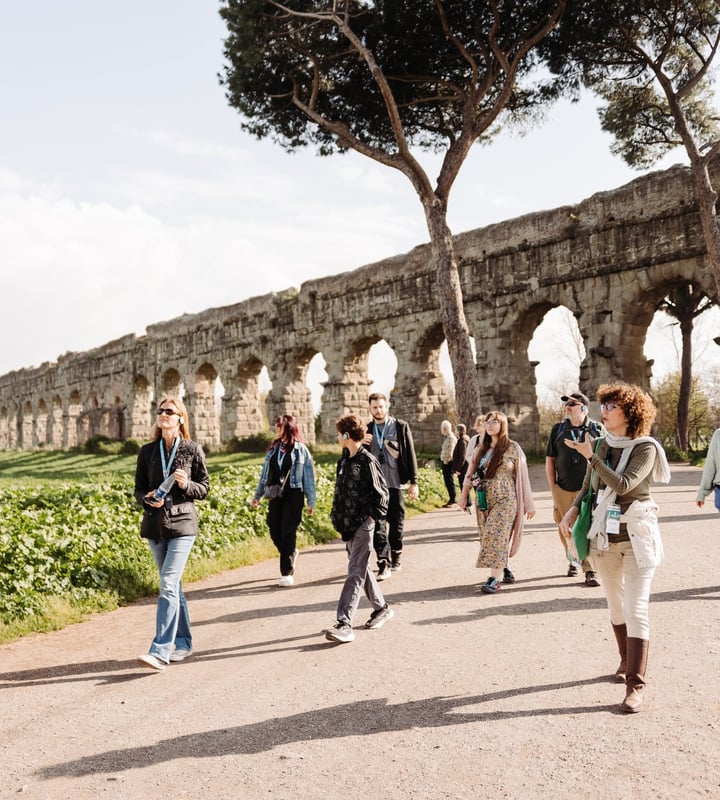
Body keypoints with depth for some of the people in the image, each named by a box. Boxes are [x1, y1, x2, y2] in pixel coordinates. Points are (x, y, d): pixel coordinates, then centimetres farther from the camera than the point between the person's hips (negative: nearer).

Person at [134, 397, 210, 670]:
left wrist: (186, 485, -17)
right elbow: (139, 488, 10)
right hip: (155, 525, 4)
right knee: (173, 586, 14)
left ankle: (160, 651, -13)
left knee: (168, 585, -13)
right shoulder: (147, 451, 7)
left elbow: (204, 487, 3)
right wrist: (148, 499, -11)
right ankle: (183, 642, 26)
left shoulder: (193, 450, -2)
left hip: (182, 524, -4)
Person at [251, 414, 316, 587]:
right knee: (275, 532, 3)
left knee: (288, 533, -5)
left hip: (293, 496, -5)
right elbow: (265, 473, 17)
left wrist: (311, 501, -4)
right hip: (275, 495, 5)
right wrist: (257, 495, 16)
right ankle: (291, 553, 33)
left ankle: (287, 573, 3)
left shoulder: (300, 449, -3)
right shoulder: (273, 449, 12)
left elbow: (309, 476, -3)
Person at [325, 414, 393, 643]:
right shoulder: (344, 460, 10)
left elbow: (382, 493, -10)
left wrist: (373, 517, -11)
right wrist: (337, 516, 12)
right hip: (348, 524, 9)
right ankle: (381, 608, 33)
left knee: (355, 572, -9)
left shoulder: (367, 461, -13)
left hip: (363, 524, -9)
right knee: (361, 568, 17)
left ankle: (344, 624, -12)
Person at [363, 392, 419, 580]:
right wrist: (361, 444, -8)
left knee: (396, 523, 8)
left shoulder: (401, 426, 2)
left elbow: (410, 455, 1)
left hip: (395, 483, -1)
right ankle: (383, 564, -5)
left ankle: (395, 558, 26)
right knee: (378, 524, -6)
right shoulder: (366, 430, 10)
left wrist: (413, 482, -3)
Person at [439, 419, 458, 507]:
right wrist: (442, 461, 13)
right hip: (444, 462, 10)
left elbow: (450, 451, -19)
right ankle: (451, 500, 20)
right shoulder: (445, 437, 16)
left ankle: (453, 500, -2)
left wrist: (446, 460, -16)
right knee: (447, 482, 13)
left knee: (450, 482, -6)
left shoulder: (451, 438, -14)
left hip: (448, 462, -10)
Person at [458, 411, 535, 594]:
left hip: (505, 500, -5)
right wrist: (464, 495, -1)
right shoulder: (480, 450, 12)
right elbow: (470, 474, 11)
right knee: (488, 538, 5)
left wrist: (528, 504, -1)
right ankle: (504, 569, 21)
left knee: (496, 537, -13)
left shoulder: (513, 448, -2)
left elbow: (522, 477, -1)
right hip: (484, 501, 5)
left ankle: (494, 579, -12)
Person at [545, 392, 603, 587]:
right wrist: (553, 487, 4)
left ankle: (590, 570, 3)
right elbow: (550, 460, 10)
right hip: (563, 490, 2)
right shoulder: (558, 429, 6)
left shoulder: (597, 429, 0)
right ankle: (572, 562, 29)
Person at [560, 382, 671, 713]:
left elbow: (623, 485, -23)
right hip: (604, 534, 5)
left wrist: (590, 456, -23)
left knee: (636, 609, -8)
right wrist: (573, 509, -3)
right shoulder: (600, 444, 4)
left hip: (637, 536, -5)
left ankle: (636, 684, -5)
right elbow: (587, 486, 13)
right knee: (615, 604, 17)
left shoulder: (646, 447, -10)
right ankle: (626, 661, 36)